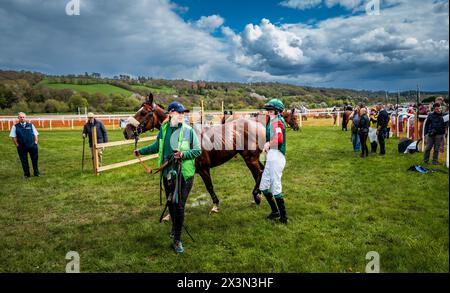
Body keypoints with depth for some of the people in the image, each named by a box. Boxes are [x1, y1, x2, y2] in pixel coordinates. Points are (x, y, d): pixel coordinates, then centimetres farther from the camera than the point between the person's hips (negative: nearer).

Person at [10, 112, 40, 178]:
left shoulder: (30, 125, 6)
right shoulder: (15, 127, 2)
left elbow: (36, 135, 9)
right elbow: (13, 137, 3)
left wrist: (35, 142, -1)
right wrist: (17, 145, -3)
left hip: (32, 146, 1)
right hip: (21, 147, -1)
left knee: (35, 160, 7)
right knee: (24, 161, 7)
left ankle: (36, 173, 22)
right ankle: (26, 174, 20)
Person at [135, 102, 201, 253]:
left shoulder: (189, 130, -7)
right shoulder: (163, 129, 3)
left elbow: (198, 150, -8)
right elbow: (157, 146, 20)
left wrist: (183, 154, -23)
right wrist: (141, 151, 27)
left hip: (184, 174, -3)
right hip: (168, 173, 4)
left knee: (179, 206, -2)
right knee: (170, 203, 17)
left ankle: (177, 240, 11)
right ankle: (174, 227, 44)